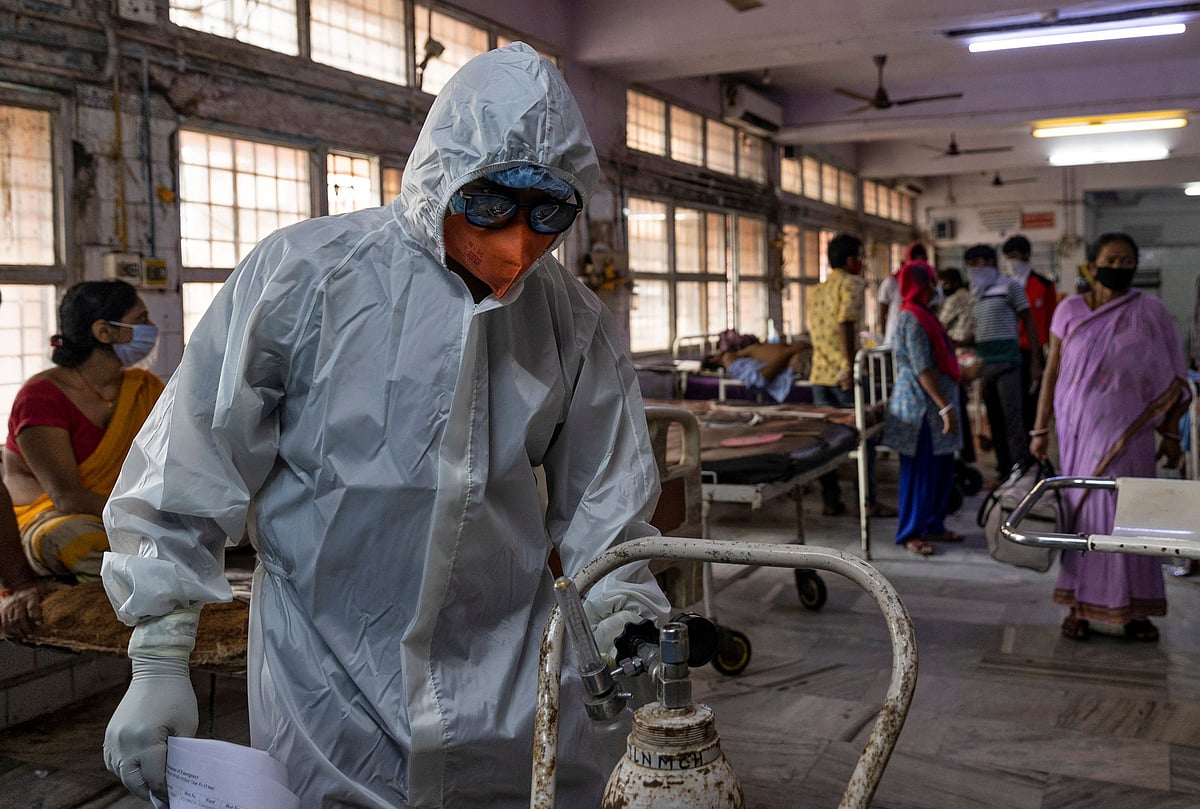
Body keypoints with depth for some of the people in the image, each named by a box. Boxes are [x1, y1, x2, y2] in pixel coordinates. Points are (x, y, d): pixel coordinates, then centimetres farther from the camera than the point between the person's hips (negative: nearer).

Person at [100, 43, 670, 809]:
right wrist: (159, 661, -6)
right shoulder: (303, 274, -12)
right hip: (329, 685, -2)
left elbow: (604, 508, 6)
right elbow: (186, 475, -6)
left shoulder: (576, 321, -2)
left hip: (512, 682, 3)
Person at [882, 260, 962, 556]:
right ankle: (910, 534, 6)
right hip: (921, 406, -10)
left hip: (931, 407, 10)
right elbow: (923, 369, -22)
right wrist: (946, 407, -23)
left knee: (940, 470, 14)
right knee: (920, 471, -3)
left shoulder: (919, 315, 16)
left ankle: (932, 526, 24)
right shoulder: (913, 319, -17)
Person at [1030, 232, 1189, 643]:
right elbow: (1051, 373, 4)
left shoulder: (1150, 311, 1)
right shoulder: (1070, 310, 2)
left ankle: (1132, 608, 17)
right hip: (1079, 429, 0)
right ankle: (1079, 605, 15)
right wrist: (1040, 429, 2)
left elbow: (1171, 379, 3)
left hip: (1128, 432, 0)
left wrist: (1171, 434, 2)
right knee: (1082, 511, 5)